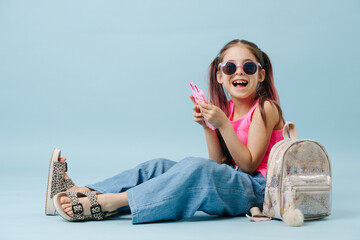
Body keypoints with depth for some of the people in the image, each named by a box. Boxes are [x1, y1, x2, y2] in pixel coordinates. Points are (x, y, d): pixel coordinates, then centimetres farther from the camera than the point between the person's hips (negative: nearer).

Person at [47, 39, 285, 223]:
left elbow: (249, 164, -15)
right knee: (158, 167, -4)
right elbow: (220, 163, 6)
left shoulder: (265, 108, -8)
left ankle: (109, 202, -34)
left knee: (196, 167, -34)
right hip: (232, 181, 7)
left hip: (257, 188, -7)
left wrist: (223, 124, -22)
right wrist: (207, 127, -8)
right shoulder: (227, 108, 11)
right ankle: (84, 192, -11)